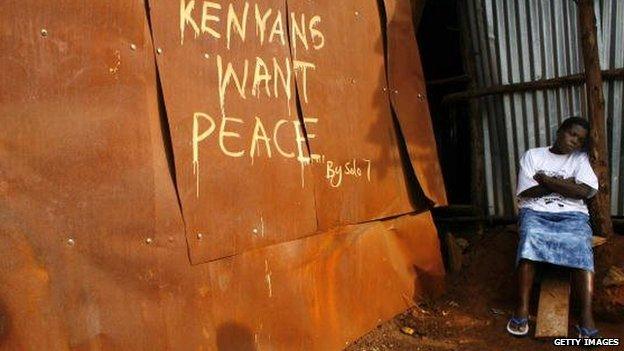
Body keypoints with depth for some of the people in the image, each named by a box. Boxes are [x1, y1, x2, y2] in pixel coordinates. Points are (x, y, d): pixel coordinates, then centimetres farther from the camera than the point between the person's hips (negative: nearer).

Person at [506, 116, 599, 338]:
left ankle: (587, 316, -37)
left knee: (580, 247, -32)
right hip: (536, 212, -1)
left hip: (571, 214, 1)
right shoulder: (532, 155, 14)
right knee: (529, 242, -34)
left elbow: (585, 191, -1)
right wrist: (564, 183, 0)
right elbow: (525, 193, 1)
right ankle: (522, 309, -36)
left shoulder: (580, 158, 17)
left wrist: (545, 180, -1)